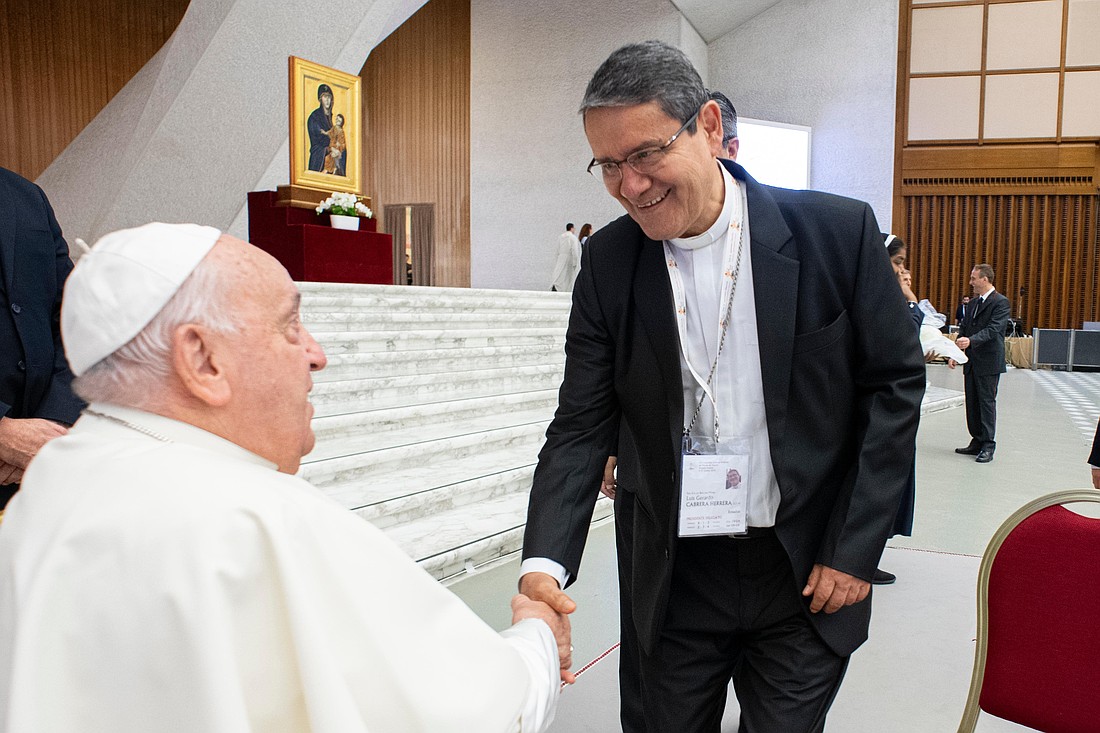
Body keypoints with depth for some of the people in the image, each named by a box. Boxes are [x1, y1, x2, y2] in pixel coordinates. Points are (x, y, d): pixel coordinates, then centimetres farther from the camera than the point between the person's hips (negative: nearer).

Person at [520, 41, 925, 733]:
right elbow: (582, 425, -5)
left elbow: (895, 385, -3)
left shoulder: (837, 231, -11)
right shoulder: (608, 262, -5)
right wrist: (545, 563, -19)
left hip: (807, 575, -1)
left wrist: (854, 551, -6)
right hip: (675, 578, 2)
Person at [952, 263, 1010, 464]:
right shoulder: (972, 303, 16)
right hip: (971, 362, 8)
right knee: (972, 403, 11)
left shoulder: (1001, 302, -9)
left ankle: (988, 446, 0)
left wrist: (970, 341, -34)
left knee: (987, 402, -5)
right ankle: (977, 442, 20)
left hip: (989, 362, -8)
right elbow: (963, 329, 16)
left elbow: (993, 330, -20)